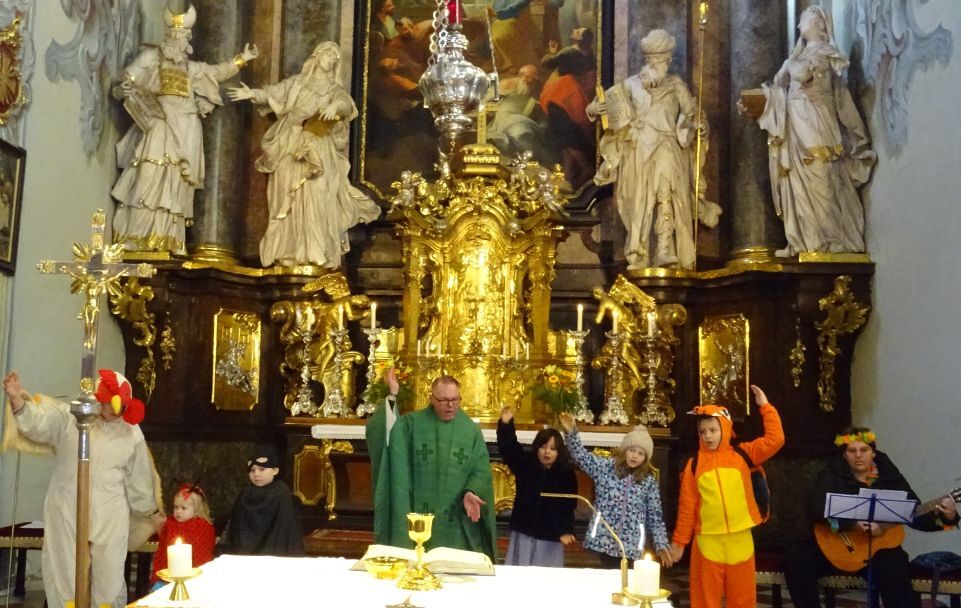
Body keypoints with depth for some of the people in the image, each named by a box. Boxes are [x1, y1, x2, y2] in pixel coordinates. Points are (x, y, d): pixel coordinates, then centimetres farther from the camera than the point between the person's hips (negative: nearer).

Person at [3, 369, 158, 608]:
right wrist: (18, 400, -38)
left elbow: (138, 480, 12)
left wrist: (150, 511, 19)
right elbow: (37, 425, -19)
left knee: (110, 584, 6)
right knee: (65, 581, 8)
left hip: (110, 519, 1)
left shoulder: (132, 433, 3)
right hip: (66, 515, -1)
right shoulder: (68, 418, -2)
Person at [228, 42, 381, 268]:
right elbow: (274, 93, 5)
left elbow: (347, 104, -7)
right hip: (291, 148, 0)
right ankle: (289, 252, -2)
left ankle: (317, 252, -8)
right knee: (289, 199, -4)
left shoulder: (335, 90, 14)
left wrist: (335, 106, -30)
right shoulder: (297, 82, 15)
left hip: (319, 151, 0)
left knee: (317, 199, -10)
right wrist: (253, 94, -14)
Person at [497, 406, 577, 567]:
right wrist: (506, 424, -23)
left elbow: (568, 506, -9)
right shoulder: (525, 464, 1)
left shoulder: (566, 474, -5)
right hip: (524, 532, 2)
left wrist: (566, 530, -21)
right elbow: (509, 448, -6)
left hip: (550, 537, -2)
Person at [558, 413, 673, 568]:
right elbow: (582, 456, -8)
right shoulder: (606, 467, 2)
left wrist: (661, 544, 3)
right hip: (604, 541, -1)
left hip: (631, 547, 1)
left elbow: (655, 517, 9)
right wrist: (570, 432, -24)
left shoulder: (649, 481, 5)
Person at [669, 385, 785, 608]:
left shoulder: (743, 454, 3)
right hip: (707, 541, -1)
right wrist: (679, 540, 3)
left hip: (740, 539, 1)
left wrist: (766, 407, -7)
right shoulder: (694, 464, 1)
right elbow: (686, 506, 3)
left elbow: (775, 439, -6)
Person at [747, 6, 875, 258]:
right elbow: (785, 88, 17)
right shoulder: (805, 52, 21)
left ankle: (829, 241, -5)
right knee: (799, 183, 4)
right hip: (797, 128, 8)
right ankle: (805, 240, 4)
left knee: (817, 181, -8)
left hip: (813, 126, -8)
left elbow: (801, 74, -21)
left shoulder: (822, 51, -2)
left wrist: (790, 65, 0)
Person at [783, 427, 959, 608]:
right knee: (796, 558, -23)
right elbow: (816, 508, -19)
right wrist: (856, 524, -29)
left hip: (878, 548, 0)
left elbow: (915, 516, 6)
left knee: (895, 572, -32)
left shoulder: (890, 476, 3)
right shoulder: (833, 473, -2)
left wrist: (946, 518, -13)